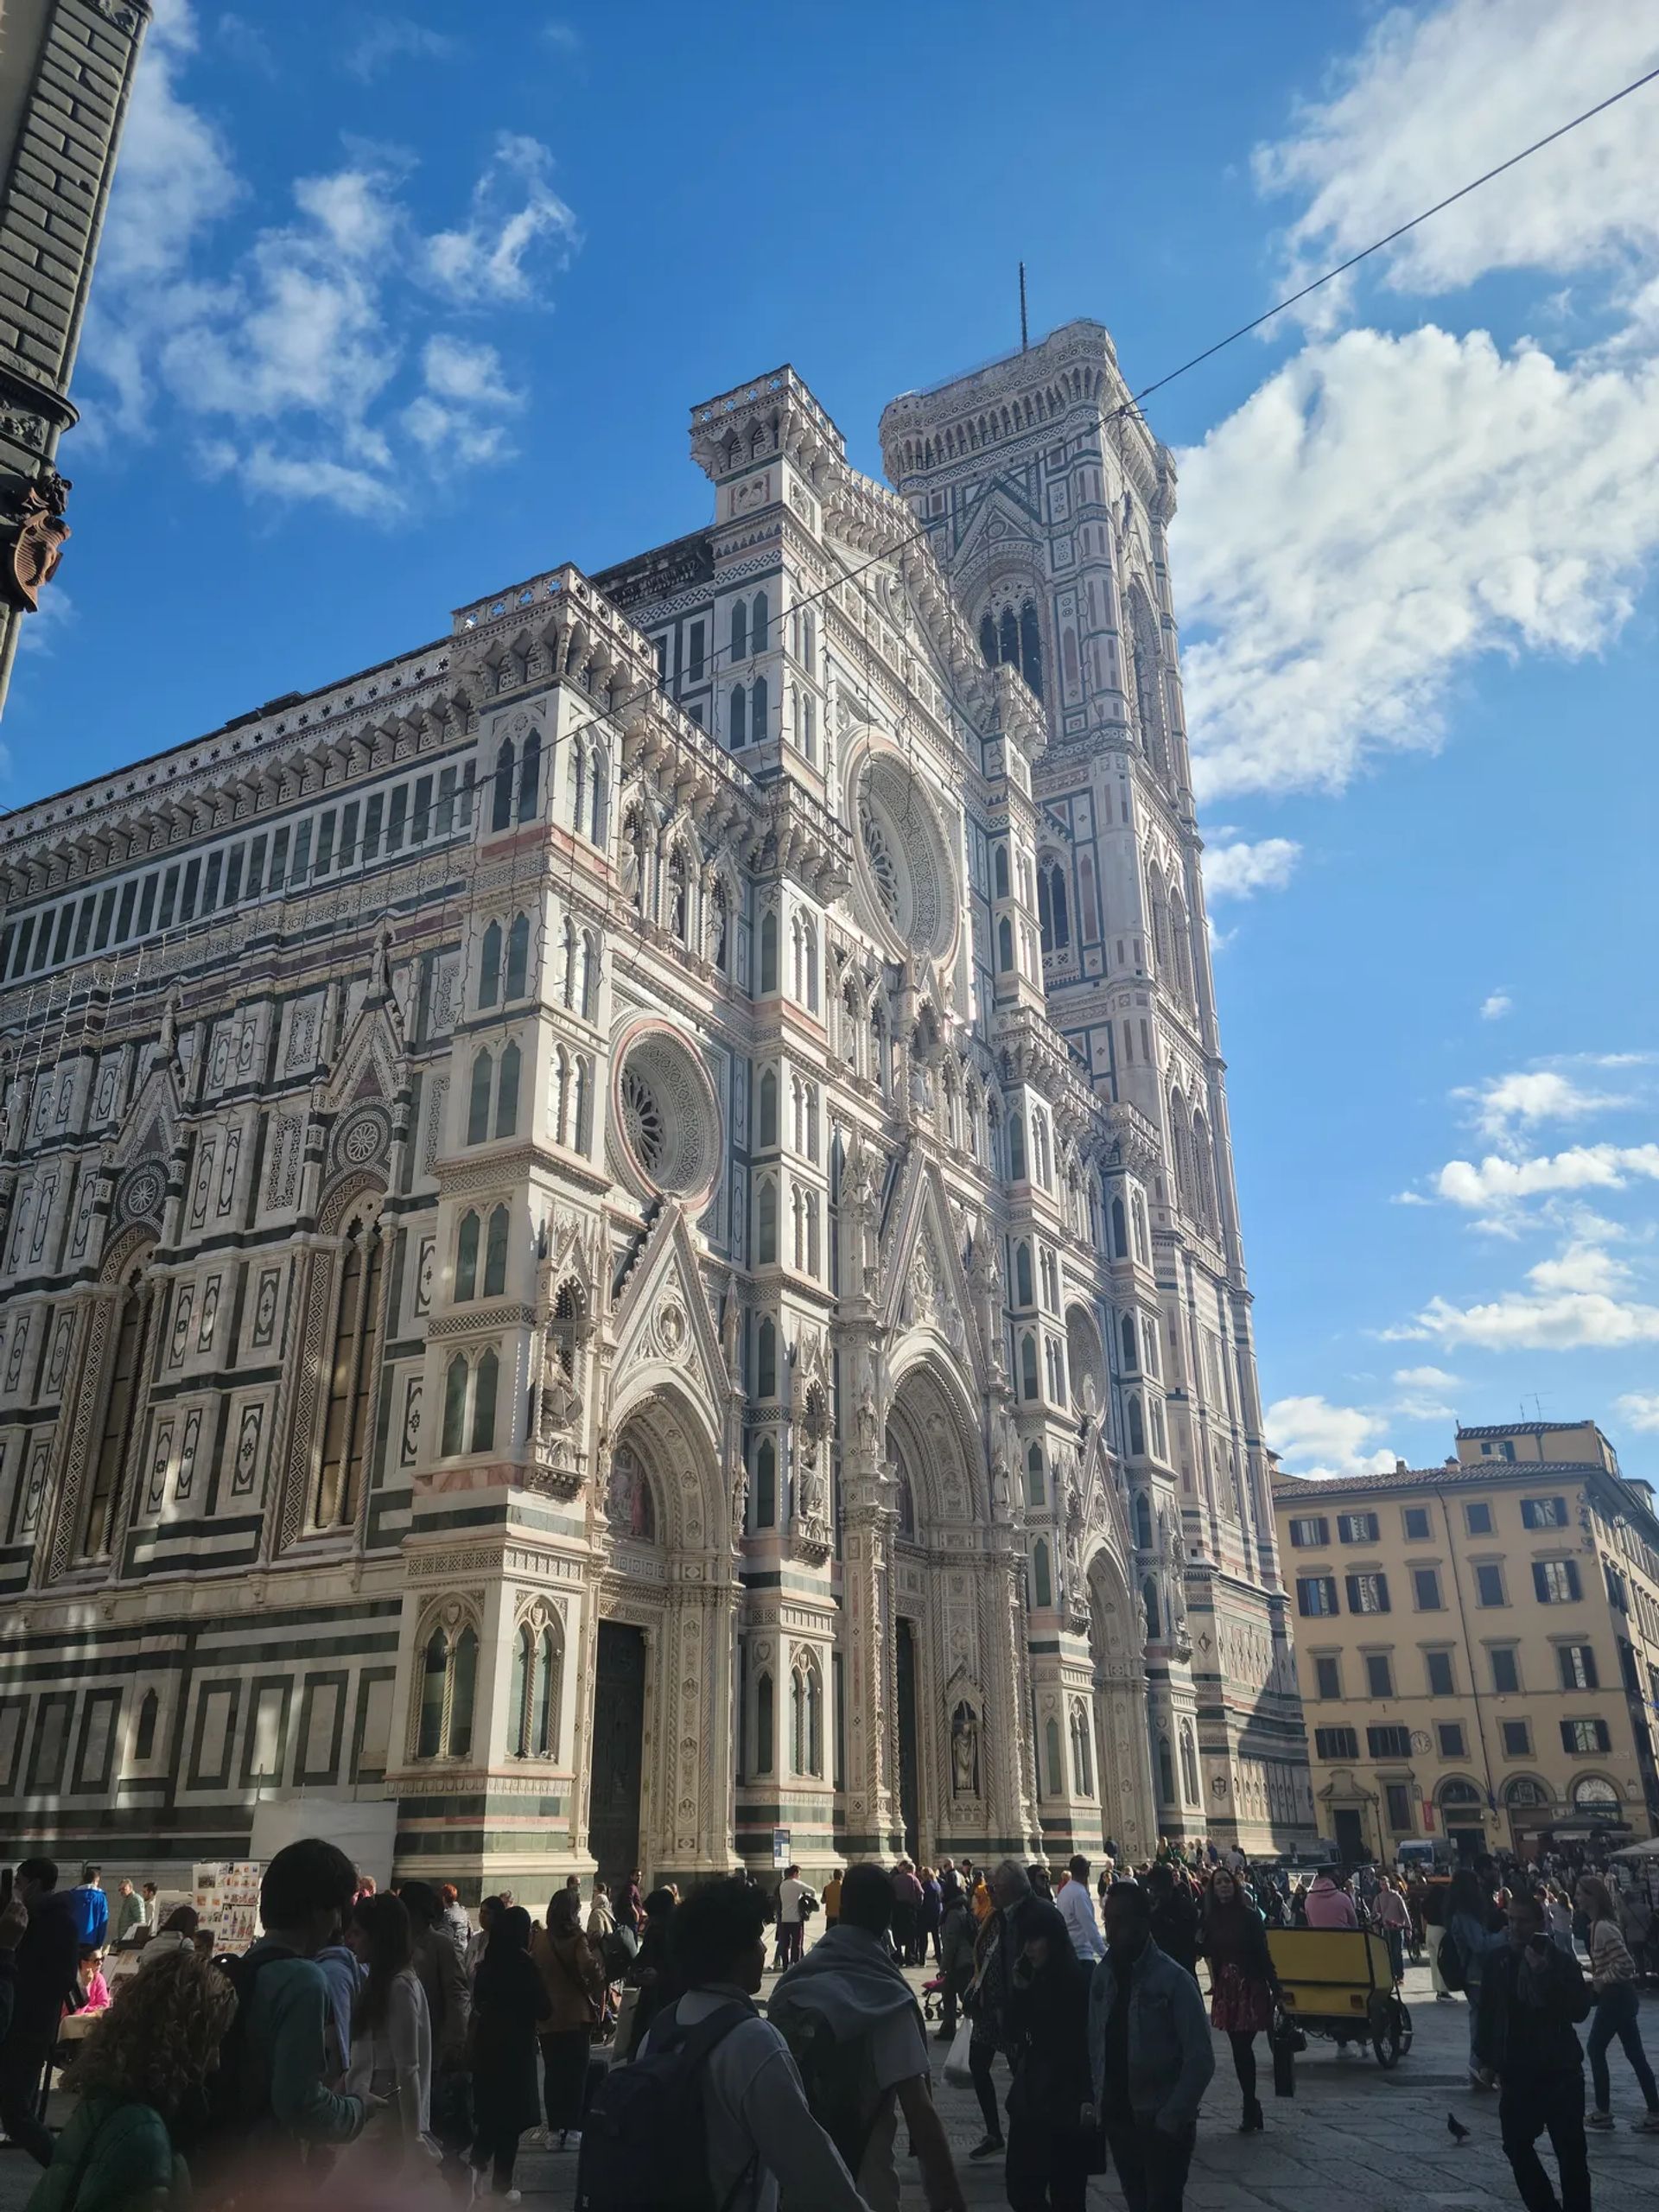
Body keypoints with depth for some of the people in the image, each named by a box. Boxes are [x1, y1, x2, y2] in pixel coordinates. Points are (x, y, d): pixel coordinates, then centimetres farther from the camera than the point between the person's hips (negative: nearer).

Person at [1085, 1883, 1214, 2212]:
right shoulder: (1102, 1975, 1)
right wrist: (1099, 2100, -1)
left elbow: (1200, 2060, -14)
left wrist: (1170, 2120, -15)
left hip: (1162, 2124, -5)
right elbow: (1096, 2044, 8)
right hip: (1118, 2119, 5)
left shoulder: (1173, 1980, -15)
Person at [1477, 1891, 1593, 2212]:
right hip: (1516, 2072, 4)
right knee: (1516, 2146, 9)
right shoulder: (1495, 1962, 0)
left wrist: (1545, 1976, -28)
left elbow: (1579, 2010, -19)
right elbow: (1488, 2014, 7)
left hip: (1560, 2071, -3)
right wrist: (1490, 2060, 7)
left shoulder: (1561, 1962, -8)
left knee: (1570, 2150, -1)